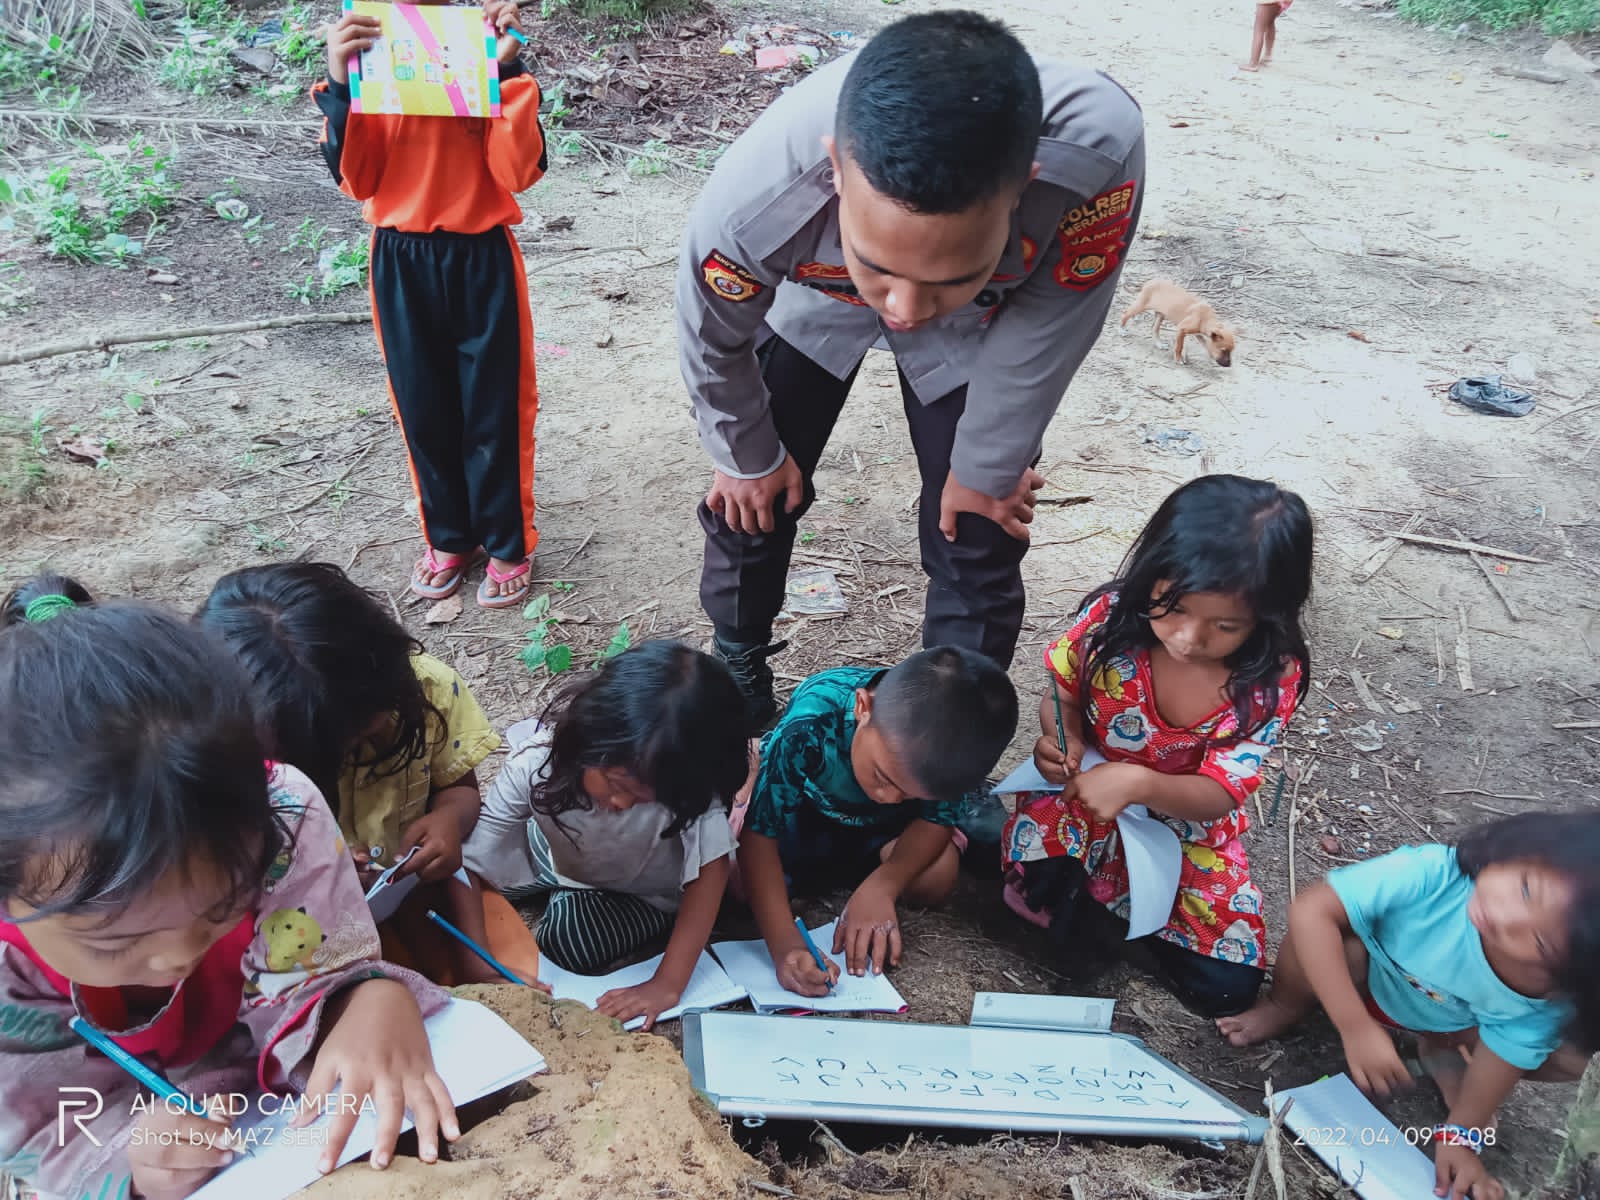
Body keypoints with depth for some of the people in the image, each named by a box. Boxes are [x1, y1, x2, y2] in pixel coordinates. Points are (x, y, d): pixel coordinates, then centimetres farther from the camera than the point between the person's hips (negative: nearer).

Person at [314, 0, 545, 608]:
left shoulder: (485, 53, -5)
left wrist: (509, 69, -22)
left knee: (495, 410, 6)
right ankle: (449, 537, 32)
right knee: (424, 411, 13)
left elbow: (518, 171, -14)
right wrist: (340, 87, -21)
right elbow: (355, 179, -8)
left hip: (482, 262, -2)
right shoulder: (367, 59, 0)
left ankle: (508, 544, 24)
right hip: (401, 265, 2)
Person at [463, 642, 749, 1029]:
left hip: (641, 892, -2)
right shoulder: (537, 762, -36)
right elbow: (475, 866, -30)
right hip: (558, 854, 3)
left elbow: (709, 873, -33)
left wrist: (667, 985, -38)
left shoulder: (687, 789, -38)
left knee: (567, 938, -22)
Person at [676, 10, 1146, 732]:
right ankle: (739, 672, 40)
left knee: (977, 547, 0)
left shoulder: (1098, 151, -45)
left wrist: (985, 468, -7)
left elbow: (1045, 328, -23)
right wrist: (748, 459, 1)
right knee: (750, 499, 9)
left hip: (982, 331, 0)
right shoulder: (750, 201, -43)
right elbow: (712, 343, -18)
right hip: (813, 300, 1)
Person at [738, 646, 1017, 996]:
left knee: (936, 875, -24)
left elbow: (936, 819, -18)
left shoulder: (950, 740, -32)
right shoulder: (809, 727, -42)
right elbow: (758, 835, -38)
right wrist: (785, 945, -49)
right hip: (803, 806, -2)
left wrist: (882, 885, -36)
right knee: (733, 879, -24)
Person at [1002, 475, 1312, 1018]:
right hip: (1084, 796, -1)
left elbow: (1219, 793, -21)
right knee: (1040, 884, -29)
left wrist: (1139, 783, -42)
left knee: (1227, 987, -7)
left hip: (1188, 823, 1)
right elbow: (1063, 691, -2)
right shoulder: (1113, 616, -21)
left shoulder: (1272, 678, -21)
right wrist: (1062, 739, -25)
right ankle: (1069, 887, 6)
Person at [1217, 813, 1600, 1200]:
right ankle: (1284, 1007, 0)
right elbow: (1310, 910, -44)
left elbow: (1505, 1058, -19)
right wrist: (1356, 1027, -44)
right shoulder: (1432, 874, -42)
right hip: (1365, 976, -2)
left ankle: (1443, 1051, 10)